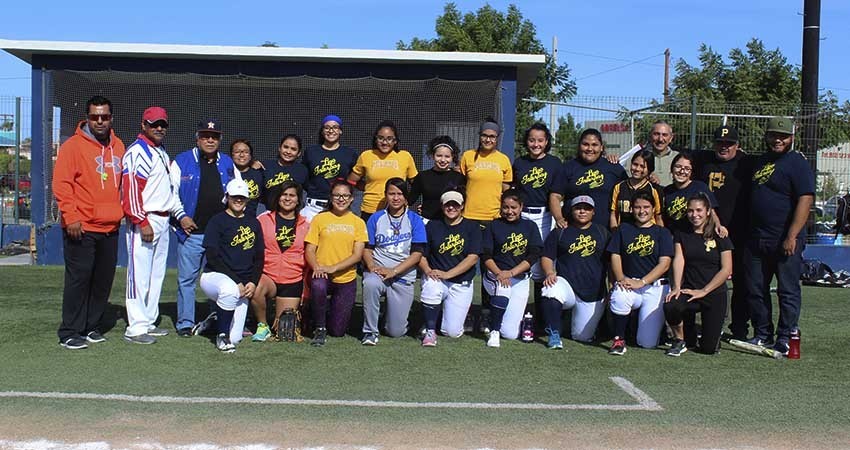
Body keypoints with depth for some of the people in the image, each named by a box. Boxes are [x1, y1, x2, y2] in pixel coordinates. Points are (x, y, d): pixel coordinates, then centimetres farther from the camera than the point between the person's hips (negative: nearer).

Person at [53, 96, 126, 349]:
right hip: (81, 229, -6)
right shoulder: (74, 146, -5)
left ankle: (91, 327, 22)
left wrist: (126, 211, 13)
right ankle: (69, 333, 6)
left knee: (104, 280, 10)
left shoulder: (118, 147, 13)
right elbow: (61, 184, -10)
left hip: (110, 228, 6)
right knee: (79, 279, -3)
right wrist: (71, 217, -17)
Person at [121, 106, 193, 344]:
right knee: (140, 274, -7)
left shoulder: (161, 153, 20)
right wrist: (142, 222, -20)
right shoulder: (137, 152, -10)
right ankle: (136, 328, -3)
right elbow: (130, 189, -18)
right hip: (144, 222, -10)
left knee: (157, 274, 14)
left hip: (162, 221, 10)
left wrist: (181, 215, 18)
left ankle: (149, 322, 23)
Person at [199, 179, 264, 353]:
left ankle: (217, 320, 27)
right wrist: (237, 282, -17)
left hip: (243, 285, 4)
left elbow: (259, 258, 14)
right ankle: (222, 335, -19)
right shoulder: (217, 221, -1)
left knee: (235, 338, -8)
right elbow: (212, 257, -9)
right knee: (230, 290, -42)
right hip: (214, 276, -4)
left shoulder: (253, 223, 14)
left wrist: (253, 283, -4)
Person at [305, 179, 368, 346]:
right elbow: (309, 250, 0)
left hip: (346, 279, 1)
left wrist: (333, 268, -17)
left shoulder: (358, 222, 5)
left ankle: (333, 310, 36)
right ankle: (320, 328, -13)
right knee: (318, 285, -39)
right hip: (323, 276, -1)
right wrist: (316, 267, -21)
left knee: (338, 331, -1)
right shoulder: (319, 219, 4)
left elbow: (357, 255, -3)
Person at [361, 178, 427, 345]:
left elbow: (417, 253, -5)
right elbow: (367, 248, 6)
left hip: (403, 276, 0)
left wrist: (393, 271, -16)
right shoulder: (376, 218, 8)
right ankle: (370, 331, -20)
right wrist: (371, 265, -16)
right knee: (370, 283, -38)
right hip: (378, 271, 1)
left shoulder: (414, 220, 3)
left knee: (396, 332, -3)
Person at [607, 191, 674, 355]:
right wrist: (621, 278, -13)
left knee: (648, 343, -10)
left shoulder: (662, 233, 8)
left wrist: (641, 282, -14)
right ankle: (619, 340, -16)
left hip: (656, 287, -1)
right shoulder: (623, 229, 15)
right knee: (619, 297, -39)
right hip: (629, 284, 1)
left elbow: (664, 263, -3)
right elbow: (615, 256, 7)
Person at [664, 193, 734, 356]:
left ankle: (713, 332, 31)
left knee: (708, 348, -8)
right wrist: (676, 287, -19)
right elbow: (678, 259, -4)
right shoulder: (681, 234, 8)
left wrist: (703, 291, -13)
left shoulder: (719, 236, -1)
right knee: (670, 306, -34)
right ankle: (680, 340, -2)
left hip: (714, 294, -2)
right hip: (689, 291, 2)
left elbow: (727, 269, -6)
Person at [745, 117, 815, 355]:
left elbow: (805, 200, -16)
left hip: (785, 241, -7)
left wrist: (792, 237, -21)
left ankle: (785, 338, 9)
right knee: (755, 290, 10)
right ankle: (761, 335, 22)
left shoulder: (798, 163, -7)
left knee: (787, 290, 1)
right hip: (756, 239, 7)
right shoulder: (760, 161, 16)